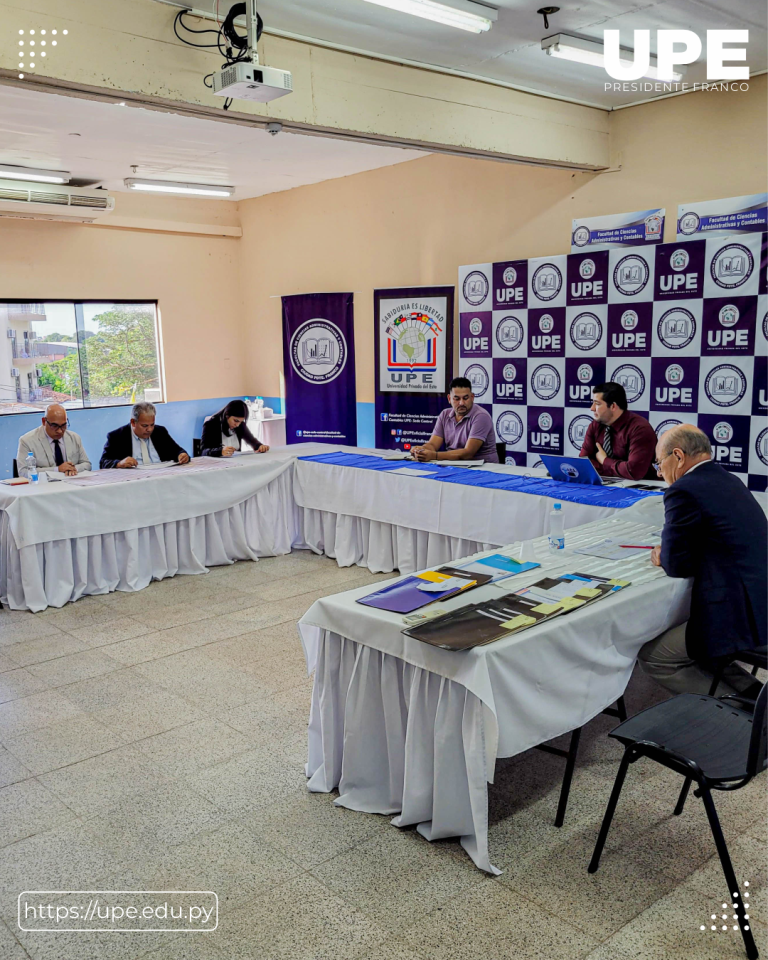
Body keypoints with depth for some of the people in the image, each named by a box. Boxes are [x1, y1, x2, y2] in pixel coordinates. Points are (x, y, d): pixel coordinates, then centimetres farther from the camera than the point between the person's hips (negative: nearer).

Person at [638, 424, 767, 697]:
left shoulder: (684, 491, -15)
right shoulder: (730, 481, 13)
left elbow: (677, 565, -13)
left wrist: (662, 558, 9)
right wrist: (670, 554, 12)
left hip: (737, 621, -10)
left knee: (651, 655, 6)